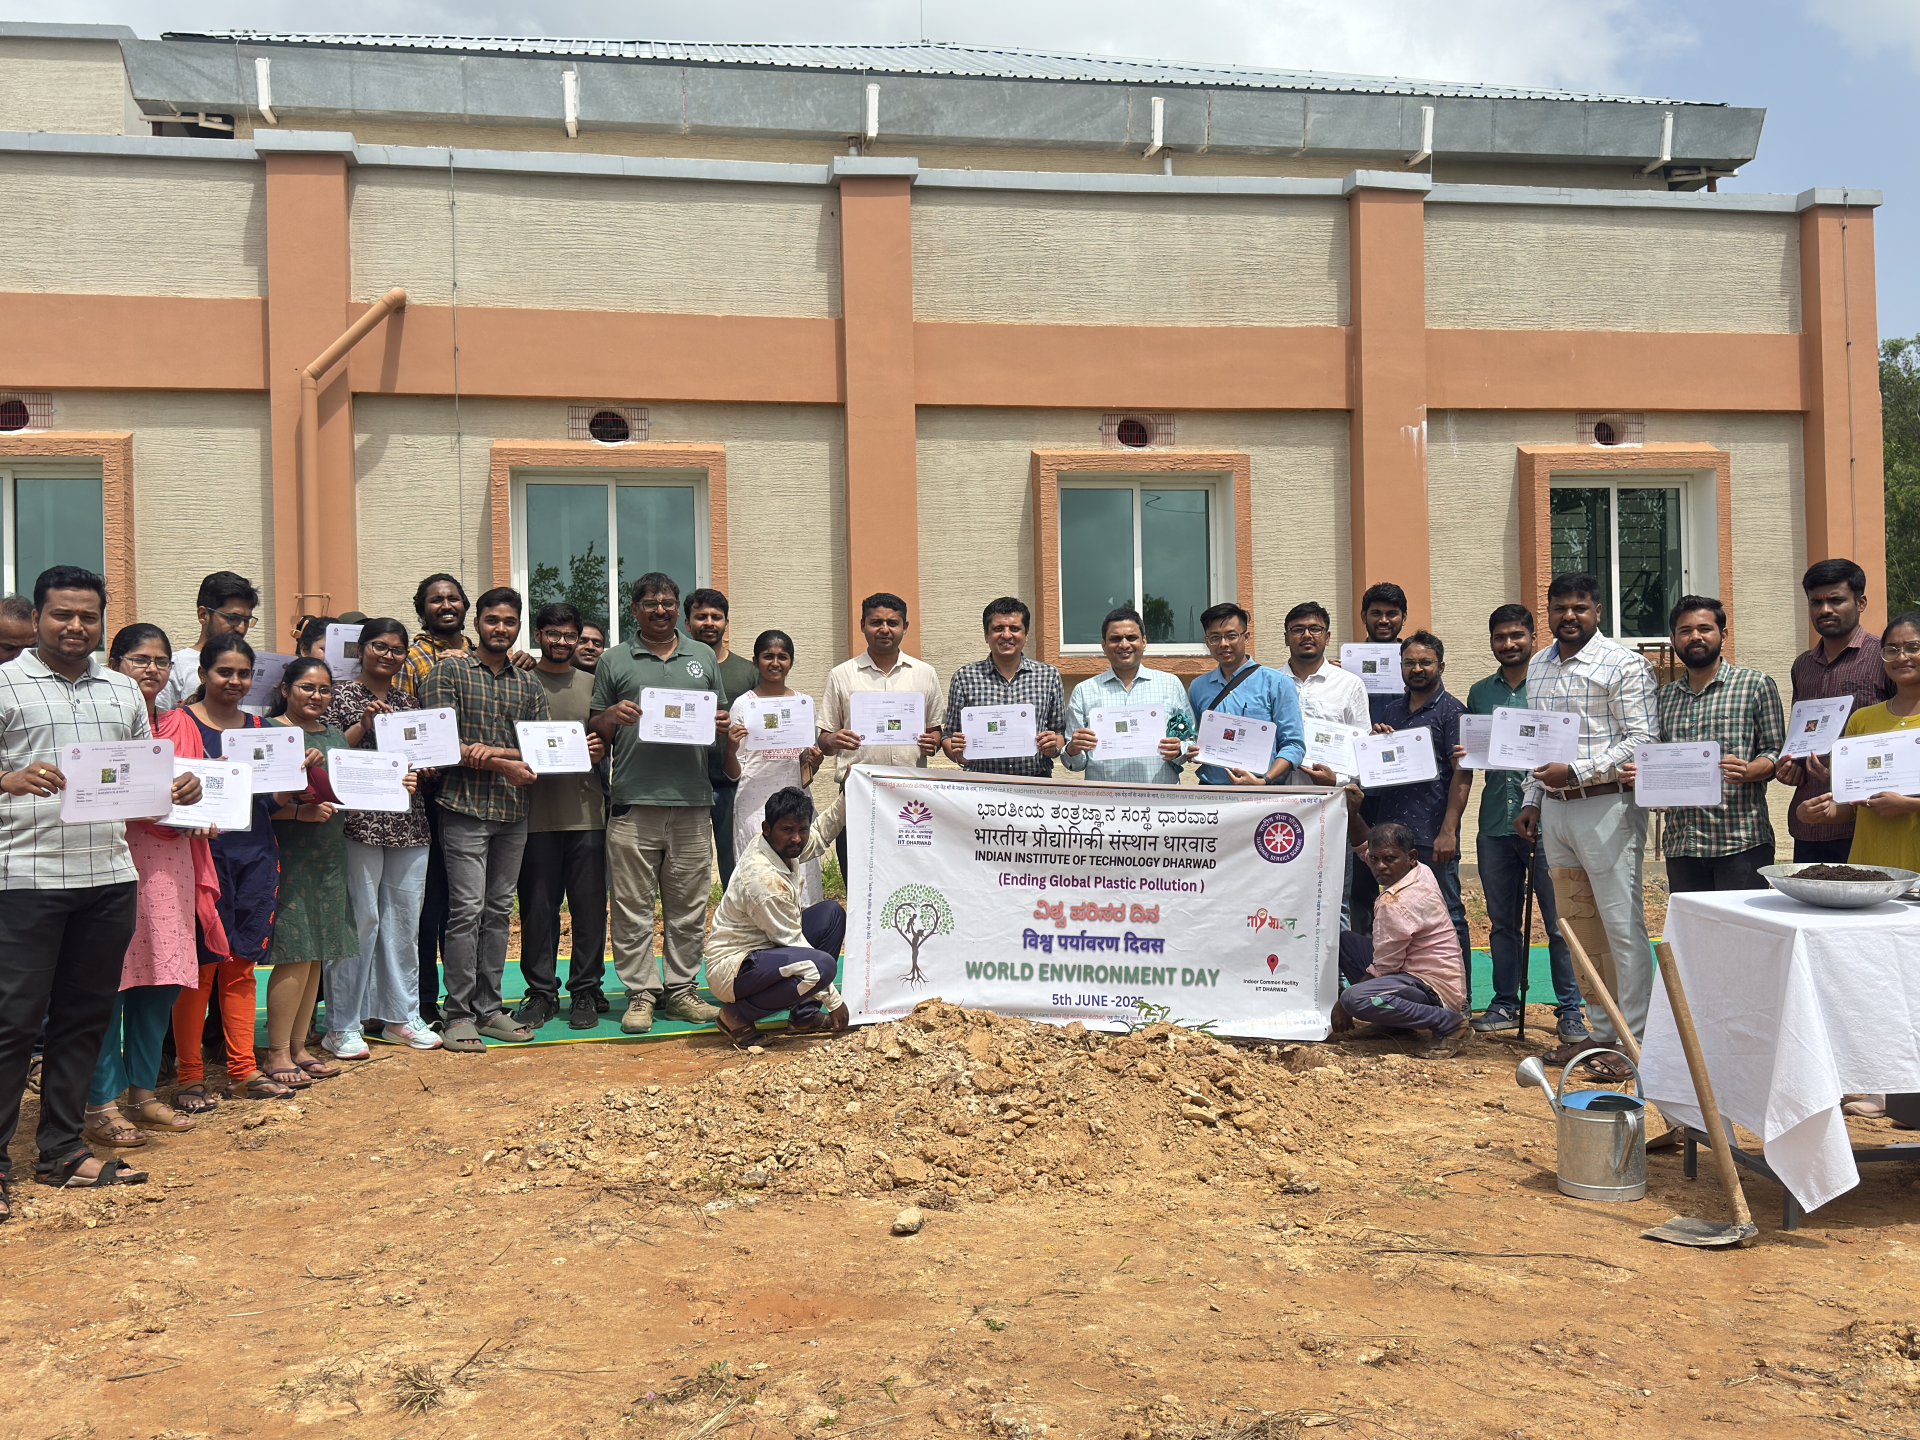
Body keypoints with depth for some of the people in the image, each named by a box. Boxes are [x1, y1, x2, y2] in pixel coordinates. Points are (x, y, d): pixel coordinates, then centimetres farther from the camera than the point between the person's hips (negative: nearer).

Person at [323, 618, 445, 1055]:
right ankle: (343, 1027, 3)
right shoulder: (341, 696, 2)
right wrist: (364, 724, -14)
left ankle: (400, 1017, 18)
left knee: (405, 920, 8)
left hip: (408, 824, 5)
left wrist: (425, 767, 3)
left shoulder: (409, 703, 18)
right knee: (360, 919, -6)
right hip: (359, 822, -5)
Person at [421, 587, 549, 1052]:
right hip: (466, 806, -5)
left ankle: (488, 1008, 15)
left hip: (514, 810, 5)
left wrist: (491, 750, -11)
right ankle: (458, 1015, 0)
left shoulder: (529, 685, 15)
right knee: (467, 909, -7)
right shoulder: (449, 671, 1)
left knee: (499, 910, 8)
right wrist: (508, 765, -12)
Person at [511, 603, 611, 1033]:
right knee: (537, 906, 2)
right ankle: (541, 992, 13)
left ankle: (586, 991, 12)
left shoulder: (592, 684, 15)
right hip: (537, 812, -1)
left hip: (586, 810, 1)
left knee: (589, 904, 2)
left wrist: (602, 749, -3)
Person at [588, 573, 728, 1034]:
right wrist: (612, 717, -10)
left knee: (689, 905, 5)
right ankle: (641, 992, 7)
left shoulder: (703, 658, 16)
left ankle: (680, 988, 14)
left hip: (692, 801, 2)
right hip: (634, 801, -2)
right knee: (633, 905, -1)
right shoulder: (614, 661, 9)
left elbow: (722, 721, 20)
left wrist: (721, 726, -2)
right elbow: (594, 732, 11)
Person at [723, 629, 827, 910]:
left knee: (799, 881, -2)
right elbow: (734, 774, 2)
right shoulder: (742, 704, 2)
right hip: (756, 805, -3)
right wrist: (730, 749, -17)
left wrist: (812, 762, -2)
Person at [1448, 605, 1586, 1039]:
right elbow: (1465, 764, 16)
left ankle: (1569, 1008, 7)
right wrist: (1451, 822, 7)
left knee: (1559, 921, -2)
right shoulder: (1480, 693, 15)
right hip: (1495, 824, 4)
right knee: (1502, 920, 11)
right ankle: (1505, 1003, 20)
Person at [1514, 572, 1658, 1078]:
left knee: (1622, 924, -4)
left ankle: (1634, 1040, 3)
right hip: (1555, 810, 7)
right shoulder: (1538, 666, 15)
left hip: (1606, 806, -7)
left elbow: (1642, 739, -13)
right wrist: (1531, 801, 15)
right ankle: (1602, 1031, 20)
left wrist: (1577, 772, -19)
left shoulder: (1623, 664, -6)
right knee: (1579, 927, 11)